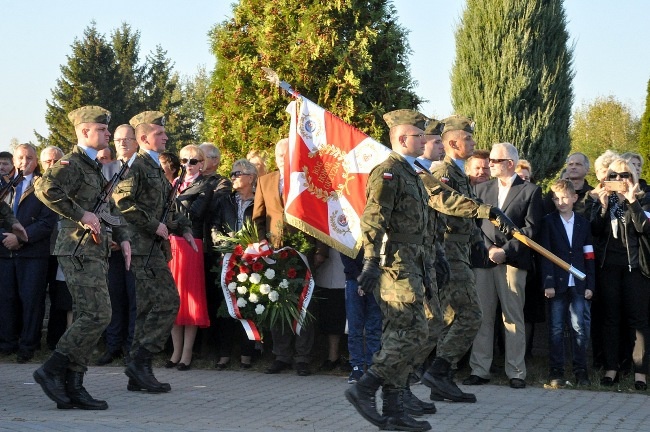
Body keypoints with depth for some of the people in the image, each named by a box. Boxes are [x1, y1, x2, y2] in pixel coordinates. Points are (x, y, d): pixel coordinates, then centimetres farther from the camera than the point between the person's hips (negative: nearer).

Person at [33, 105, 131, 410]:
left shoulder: (93, 167, 22)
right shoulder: (72, 163, -9)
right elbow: (45, 189, -27)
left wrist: (121, 237, 15)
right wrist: (81, 215, -23)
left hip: (94, 252, 10)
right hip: (79, 250, -10)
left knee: (90, 318, 7)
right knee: (97, 315, -15)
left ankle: (72, 387, 8)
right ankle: (52, 370, -10)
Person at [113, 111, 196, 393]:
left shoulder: (156, 168, 22)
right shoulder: (136, 166, -8)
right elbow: (122, 201, -20)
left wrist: (183, 227, 16)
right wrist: (154, 225, -18)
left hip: (155, 247, 10)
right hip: (143, 245, -10)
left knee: (149, 308, 8)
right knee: (167, 301, -15)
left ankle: (139, 374, 11)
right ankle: (140, 360, -12)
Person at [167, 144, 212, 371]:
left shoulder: (204, 187, 1)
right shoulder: (176, 184, 19)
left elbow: (195, 212, -14)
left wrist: (174, 199, -12)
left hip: (191, 244, -6)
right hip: (171, 243, 6)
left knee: (190, 297, -4)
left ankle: (187, 353, -1)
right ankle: (176, 351, 13)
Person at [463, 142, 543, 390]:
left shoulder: (530, 191, 5)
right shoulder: (482, 189, 16)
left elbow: (530, 229, -2)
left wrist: (505, 251, -11)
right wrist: (489, 249, -6)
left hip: (512, 261, -3)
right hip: (483, 259, 3)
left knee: (513, 318, -1)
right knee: (482, 317, 2)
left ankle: (516, 372, 2)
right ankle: (479, 370, 6)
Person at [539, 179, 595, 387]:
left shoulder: (583, 224, 12)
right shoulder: (548, 222, 4)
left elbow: (589, 256, 11)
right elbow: (545, 255, -3)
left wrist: (590, 284, 3)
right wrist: (548, 283, -11)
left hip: (578, 284, 2)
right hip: (557, 284, -2)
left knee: (580, 328, -3)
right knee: (556, 329, 0)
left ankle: (581, 371, 4)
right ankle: (556, 372, 4)